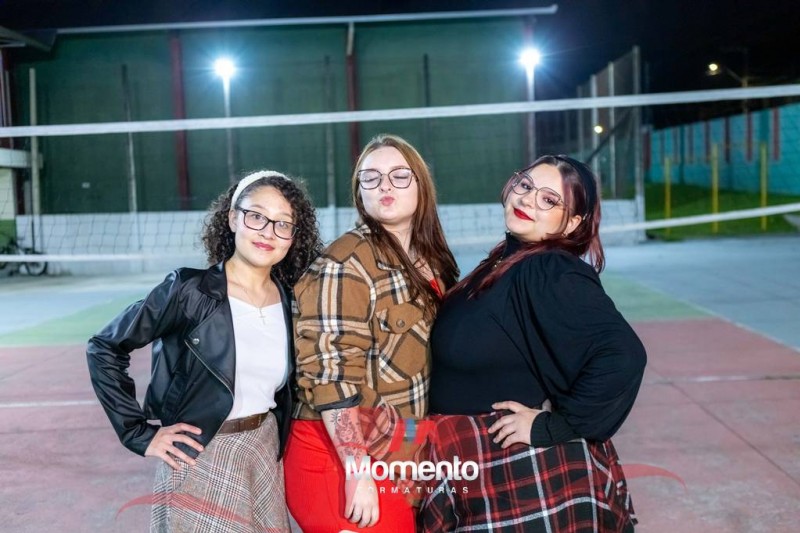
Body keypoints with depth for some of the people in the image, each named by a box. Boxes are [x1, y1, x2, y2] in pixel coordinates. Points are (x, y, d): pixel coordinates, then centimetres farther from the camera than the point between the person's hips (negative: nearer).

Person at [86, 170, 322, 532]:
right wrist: (140, 434, -11)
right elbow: (105, 348, -10)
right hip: (201, 457, -4)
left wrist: (276, 441, 5)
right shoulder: (189, 290, -15)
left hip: (266, 453, 5)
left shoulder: (289, 302, -1)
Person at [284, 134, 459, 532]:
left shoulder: (432, 263, 8)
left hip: (403, 461, 7)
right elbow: (331, 375, -21)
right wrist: (357, 471, -23)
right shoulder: (345, 264, -15)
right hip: (342, 459, -7)